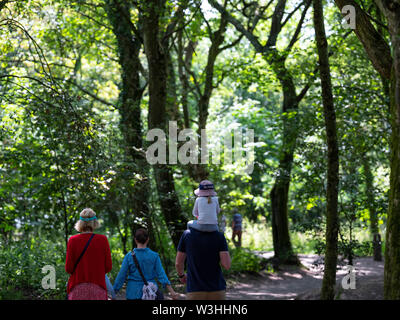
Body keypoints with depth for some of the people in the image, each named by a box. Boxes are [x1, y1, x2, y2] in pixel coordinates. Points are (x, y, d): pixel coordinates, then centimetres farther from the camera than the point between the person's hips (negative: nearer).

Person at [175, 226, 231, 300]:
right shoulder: (219, 236, -8)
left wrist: (181, 275, 26)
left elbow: (178, 263, 3)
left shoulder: (187, 234, -4)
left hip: (195, 291, 0)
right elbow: (227, 265, -15)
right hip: (216, 290, 0)